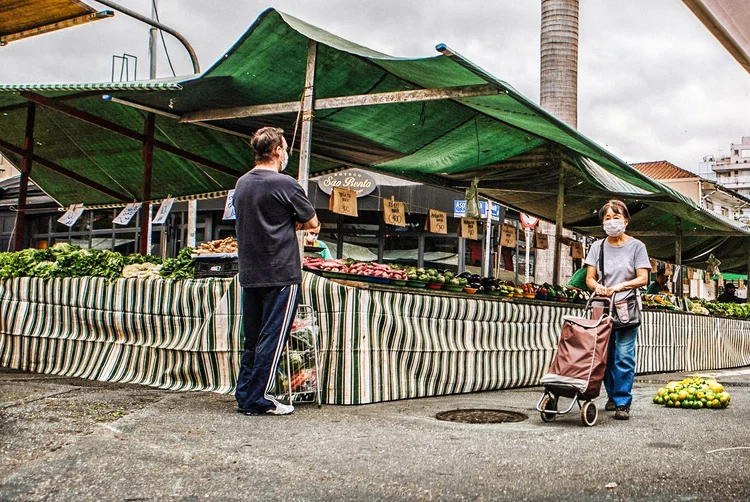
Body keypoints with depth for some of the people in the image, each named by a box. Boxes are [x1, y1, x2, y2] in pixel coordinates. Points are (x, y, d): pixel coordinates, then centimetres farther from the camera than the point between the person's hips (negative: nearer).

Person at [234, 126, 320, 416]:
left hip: (249, 273, 7)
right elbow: (313, 223, -4)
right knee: (272, 338, 0)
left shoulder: (242, 183, 11)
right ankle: (257, 401, 4)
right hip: (281, 274, -7)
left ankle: (244, 395, 21)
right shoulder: (284, 185, -12)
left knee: (252, 338, 15)